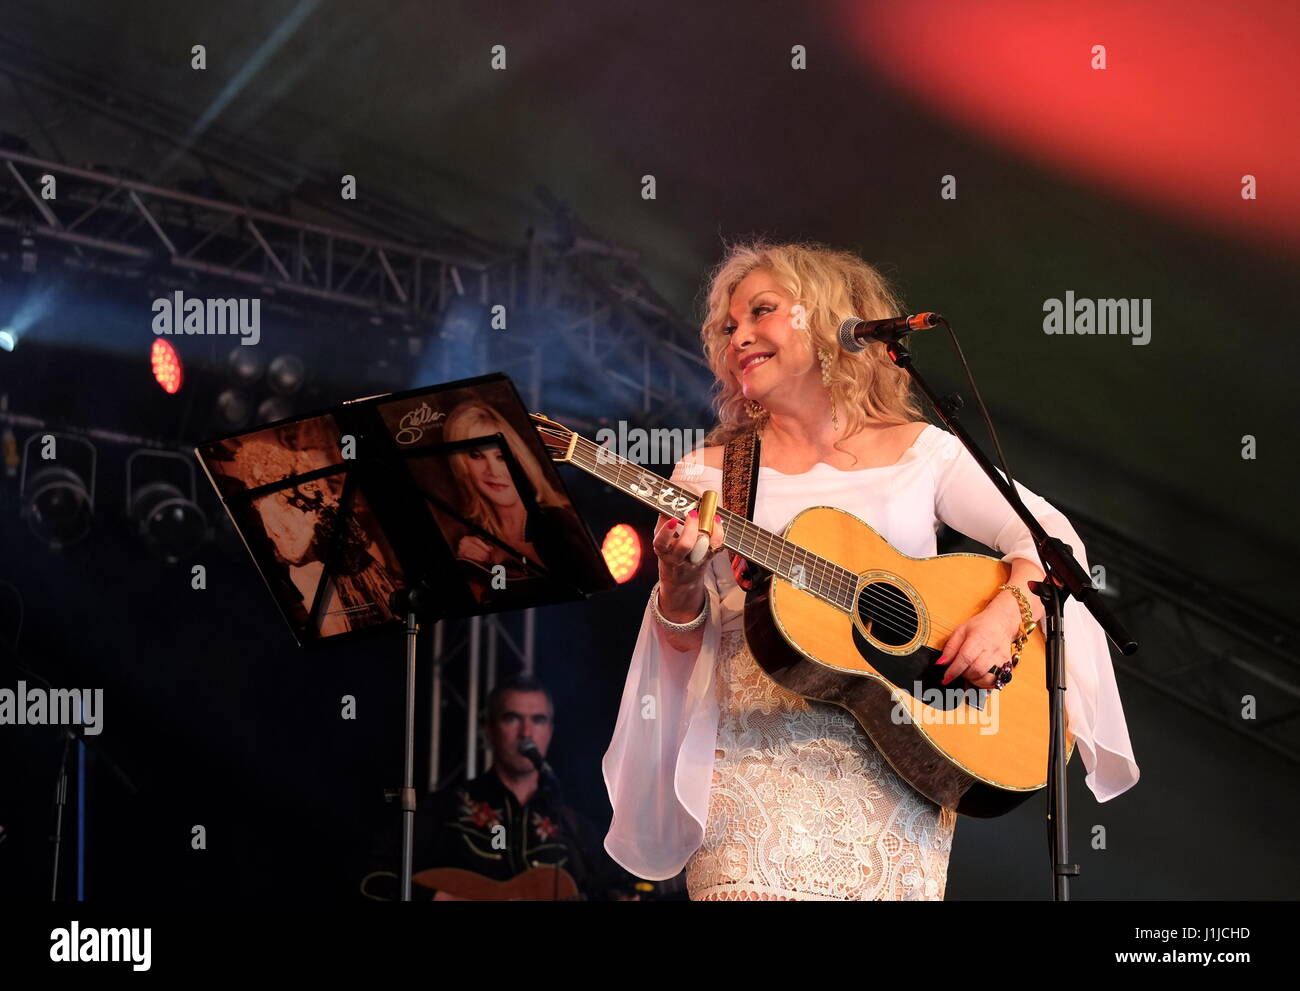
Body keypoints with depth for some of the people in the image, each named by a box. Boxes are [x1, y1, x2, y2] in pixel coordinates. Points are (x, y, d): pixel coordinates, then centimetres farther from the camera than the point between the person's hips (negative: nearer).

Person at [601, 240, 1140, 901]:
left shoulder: (919, 451, 11)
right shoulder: (708, 473, 11)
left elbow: (1050, 536, 8)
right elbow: (684, 646, 8)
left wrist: (1005, 614, -10)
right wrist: (678, 588, -13)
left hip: (897, 759, 1)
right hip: (759, 754, -1)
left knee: (894, 880, -18)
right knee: (752, 880, -24)